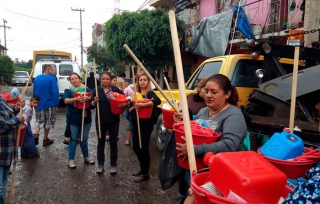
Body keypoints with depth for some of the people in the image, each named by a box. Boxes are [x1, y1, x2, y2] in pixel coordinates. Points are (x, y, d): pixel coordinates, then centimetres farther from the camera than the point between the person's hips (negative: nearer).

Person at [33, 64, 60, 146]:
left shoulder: (36, 78, 6)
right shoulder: (52, 78, -14)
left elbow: (34, 92, 13)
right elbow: (55, 93, -20)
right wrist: (56, 104, -14)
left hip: (38, 104, 5)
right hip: (49, 104, -5)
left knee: (39, 120, 21)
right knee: (48, 122, 10)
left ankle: (36, 134, 0)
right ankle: (45, 139, 19)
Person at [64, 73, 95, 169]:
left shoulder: (86, 89, 5)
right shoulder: (68, 90, 0)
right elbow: (66, 100, -16)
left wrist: (88, 98, -30)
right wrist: (76, 99, -33)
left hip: (86, 118, 2)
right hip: (73, 119, -2)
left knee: (84, 139, 14)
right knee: (73, 139, 4)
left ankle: (86, 157, 29)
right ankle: (71, 159, 14)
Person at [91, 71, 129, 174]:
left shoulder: (115, 89, -3)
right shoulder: (97, 90, -1)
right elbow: (91, 105, -1)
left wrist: (124, 104, -22)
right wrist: (94, 101, -21)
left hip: (113, 120, -1)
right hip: (100, 120, 1)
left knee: (113, 143, 7)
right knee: (101, 142, 12)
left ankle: (113, 165, 20)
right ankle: (100, 164, 25)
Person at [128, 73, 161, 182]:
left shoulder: (150, 93, -8)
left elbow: (158, 101, -31)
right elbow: (129, 110, 11)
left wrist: (142, 105, -32)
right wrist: (133, 107, -12)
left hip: (146, 125, -7)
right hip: (136, 124, 7)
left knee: (143, 148, -1)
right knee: (136, 147, 14)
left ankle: (145, 173, 14)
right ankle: (142, 168, 34)